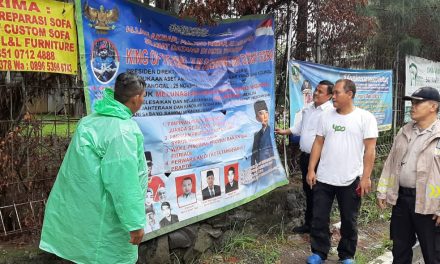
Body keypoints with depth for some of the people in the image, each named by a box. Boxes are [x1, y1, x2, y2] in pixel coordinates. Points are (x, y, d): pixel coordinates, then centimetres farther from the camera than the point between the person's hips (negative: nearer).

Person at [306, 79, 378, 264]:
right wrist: (311, 170, 3)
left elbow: (370, 149, -8)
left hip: (351, 180, -3)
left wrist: (366, 177, -12)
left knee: (349, 221, 11)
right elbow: (318, 144, 7)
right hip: (323, 179, 3)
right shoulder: (326, 116, 5)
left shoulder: (365, 117, -6)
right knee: (319, 218, 8)